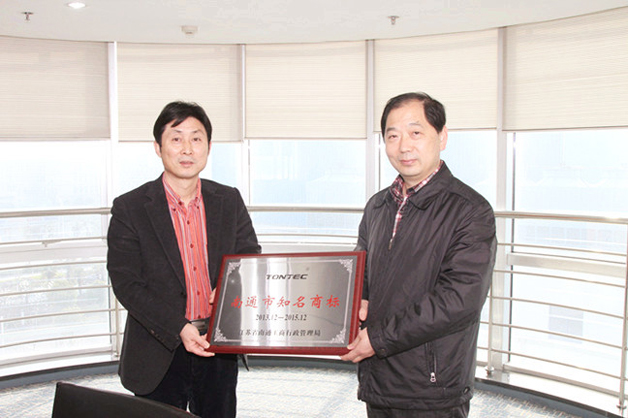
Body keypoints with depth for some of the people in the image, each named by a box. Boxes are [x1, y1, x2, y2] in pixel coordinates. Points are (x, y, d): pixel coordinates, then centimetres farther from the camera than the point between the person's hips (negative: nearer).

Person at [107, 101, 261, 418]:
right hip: (160, 355, -3)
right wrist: (179, 329, -20)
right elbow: (126, 283, -10)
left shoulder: (229, 201, 3)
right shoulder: (129, 208, -7)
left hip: (219, 350, 3)